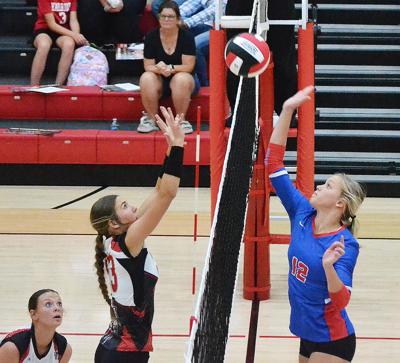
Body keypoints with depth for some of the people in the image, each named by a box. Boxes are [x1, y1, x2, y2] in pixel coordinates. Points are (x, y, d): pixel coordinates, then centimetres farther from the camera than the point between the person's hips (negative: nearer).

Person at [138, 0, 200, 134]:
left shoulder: (186, 36, -10)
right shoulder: (151, 37, -5)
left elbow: (189, 66, -13)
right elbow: (148, 66, -6)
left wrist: (171, 68, -31)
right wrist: (159, 69, -30)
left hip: (182, 76, -2)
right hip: (159, 80, 2)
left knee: (181, 79, -38)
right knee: (146, 78, -32)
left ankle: (181, 120, -21)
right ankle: (151, 119, -20)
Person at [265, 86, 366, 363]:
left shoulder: (345, 245, -19)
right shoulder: (302, 215, -2)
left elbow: (341, 301, -27)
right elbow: (273, 163, -2)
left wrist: (329, 266, -44)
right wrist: (287, 112, -7)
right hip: (308, 337, 7)